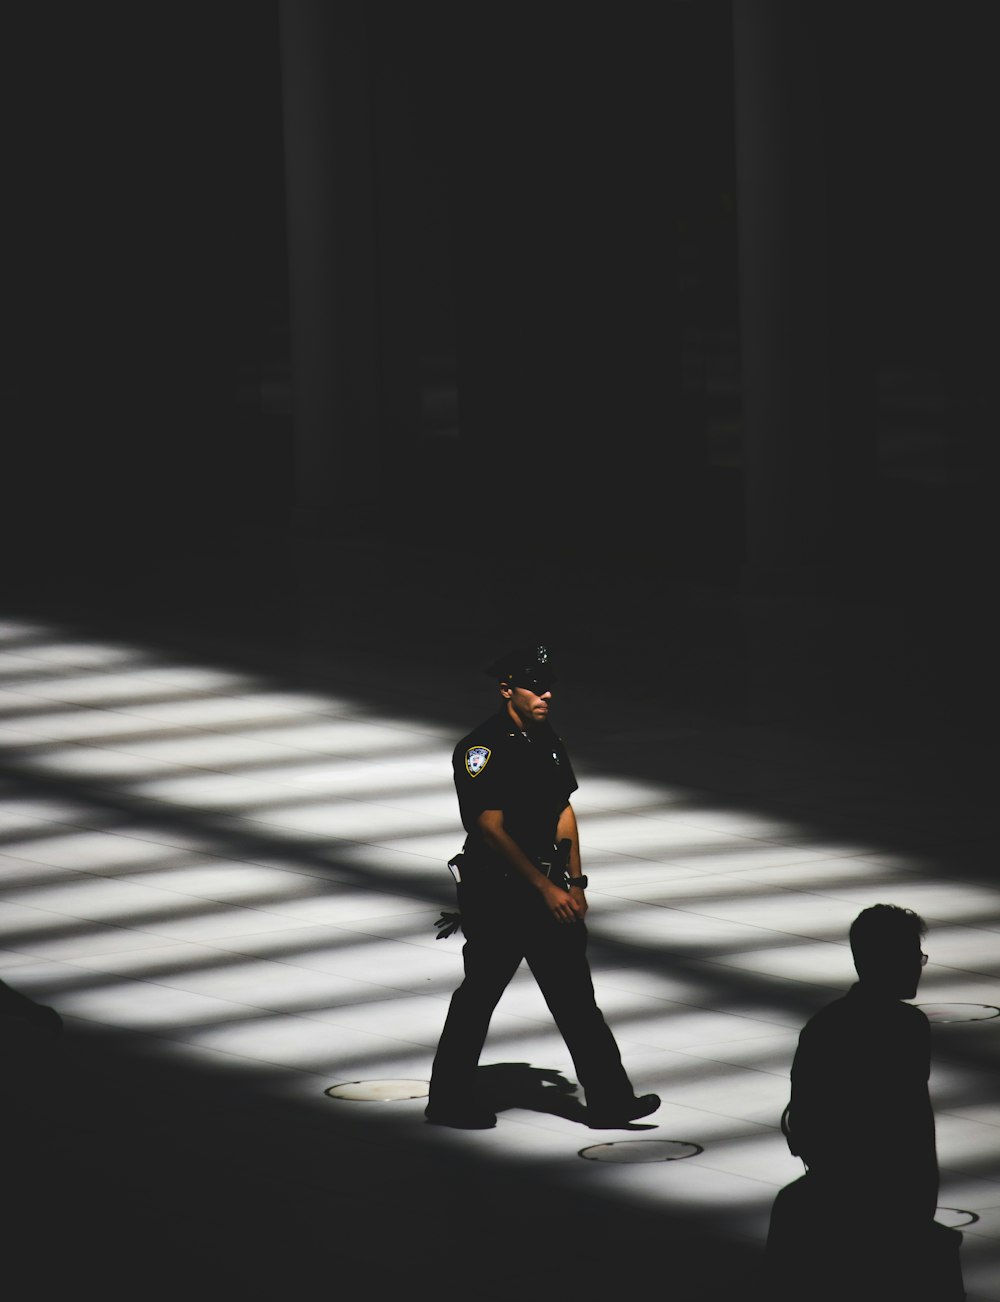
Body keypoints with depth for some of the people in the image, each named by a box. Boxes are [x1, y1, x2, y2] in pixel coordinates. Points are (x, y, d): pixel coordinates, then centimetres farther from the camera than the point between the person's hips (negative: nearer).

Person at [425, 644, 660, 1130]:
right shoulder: (482, 749, -16)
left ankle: (609, 1101, 3)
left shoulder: (547, 740, 8)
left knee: (574, 993, 4)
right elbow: (492, 830, -20)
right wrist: (546, 888, -19)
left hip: (547, 885, 7)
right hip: (495, 893, -7)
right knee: (480, 994, 3)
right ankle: (449, 1100, 17)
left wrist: (574, 883, 11)